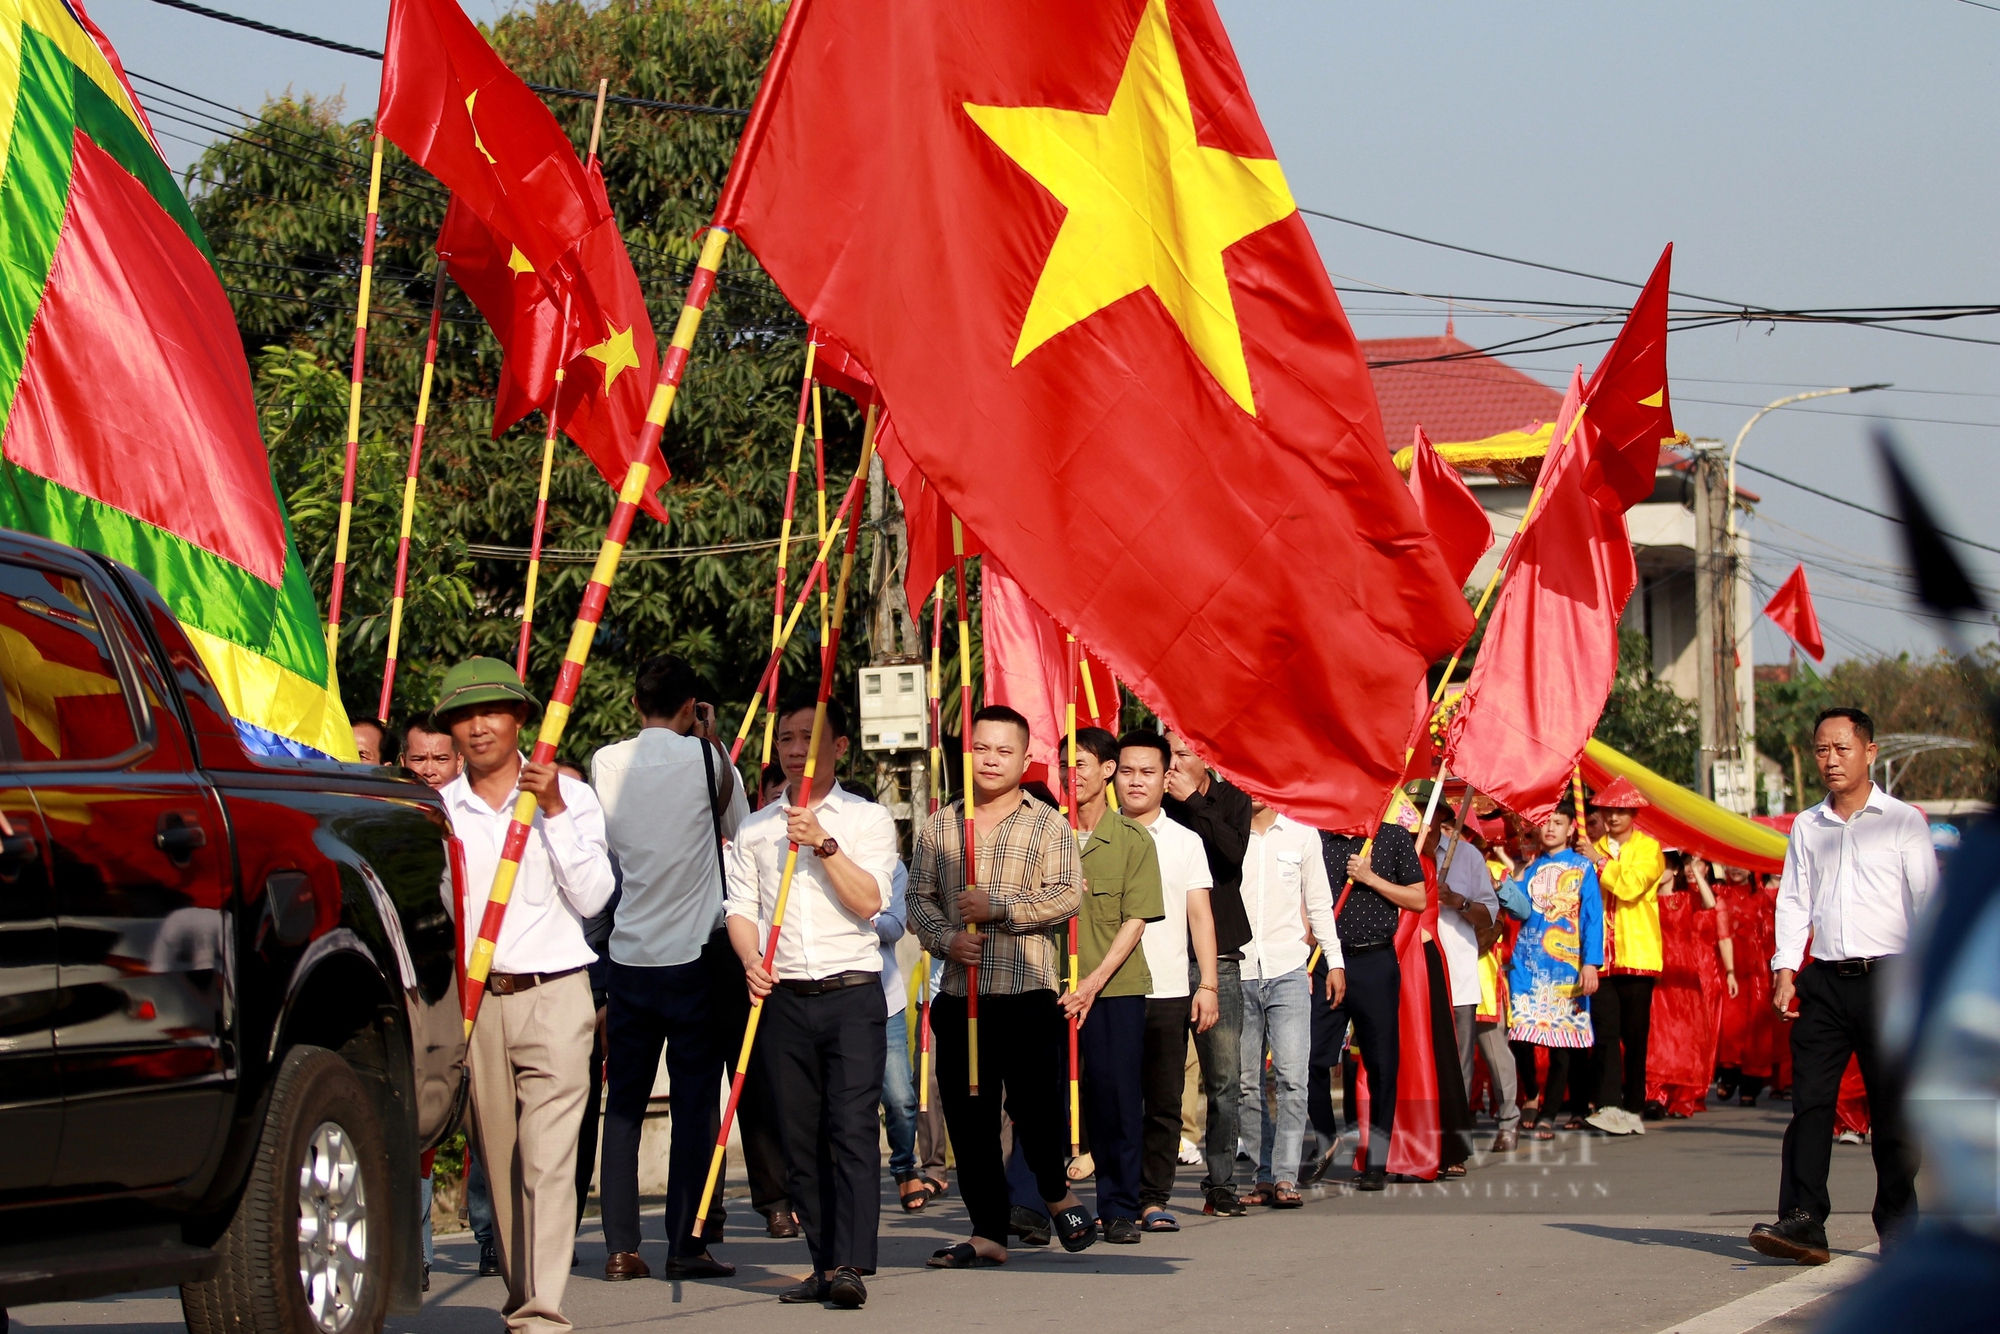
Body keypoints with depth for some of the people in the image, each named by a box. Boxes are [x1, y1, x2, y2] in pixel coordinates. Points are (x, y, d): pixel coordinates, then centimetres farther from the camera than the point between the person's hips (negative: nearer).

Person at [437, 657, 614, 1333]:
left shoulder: (570, 797, 3)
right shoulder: (437, 810, 7)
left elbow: (592, 897, -6)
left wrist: (555, 813, -12)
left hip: (553, 997, -3)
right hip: (472, 1001, 3)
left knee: (548, 1159, -12)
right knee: (499, 1162, 7)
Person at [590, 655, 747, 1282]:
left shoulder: (606, 763, 3)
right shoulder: (706, 759, -6)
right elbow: (738, 829, 11)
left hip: (628, 955, 3)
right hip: (694, 954, -3)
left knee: (624, 1101, 8)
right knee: (695, 1101, 2)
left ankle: (620, 1248, 5)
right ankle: (686, 1245, 1)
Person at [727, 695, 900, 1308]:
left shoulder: (867, 819, 5)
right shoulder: (756, 828, 14)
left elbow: (870, 900, -6)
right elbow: (742, 906, 9)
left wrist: (824, 845, -15)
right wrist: (751, 959, -9)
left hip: (853, 994, -3)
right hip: (784, 998, 3)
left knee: (852, 1130, -13)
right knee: (800, 1137, 3)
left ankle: (850, 1264, -19)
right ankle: (824, 1263, 9)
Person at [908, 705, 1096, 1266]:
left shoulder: (1047, 825, 4)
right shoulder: (939, 826, 15)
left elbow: (1068, 895, -6)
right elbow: (919, 897, 13)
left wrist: (999, 908, -14)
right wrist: (946, 938, -7)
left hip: (1027, 994, -4)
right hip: (960, 994, 4)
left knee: (1034, 1104, -8)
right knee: (968, 1115, 3)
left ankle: (1057, 1194, 20)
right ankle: (988, 1231, 10)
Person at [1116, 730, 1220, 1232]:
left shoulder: (1185, 842, 10)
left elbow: (1200, 916, 9)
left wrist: (1207, 985, -1)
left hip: (1169, 991, 1)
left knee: (1165, 1102, 1)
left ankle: (1154, 1199, 6)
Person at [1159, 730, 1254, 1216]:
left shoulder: (1231, 801, 8)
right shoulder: (1157, 806, 8)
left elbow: (1235, 853, -11)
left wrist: (1192, 800, -10)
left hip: (1217, 955, 0)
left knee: (1224, 1077, 1)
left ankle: (1221, 1184, 7)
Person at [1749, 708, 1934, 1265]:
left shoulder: (1903, 821, 4)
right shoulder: (1807, 827, 15)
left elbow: (1926, 900, 0)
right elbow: (1793, 900, 14)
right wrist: (1785, 968, 2)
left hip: (1886, 976, -3)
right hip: (1824, 980, 3)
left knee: (1892, 1109, 0)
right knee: (1810, 1101, -6)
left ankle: (1897, 1225, 8)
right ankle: (1803, 1220, -9)